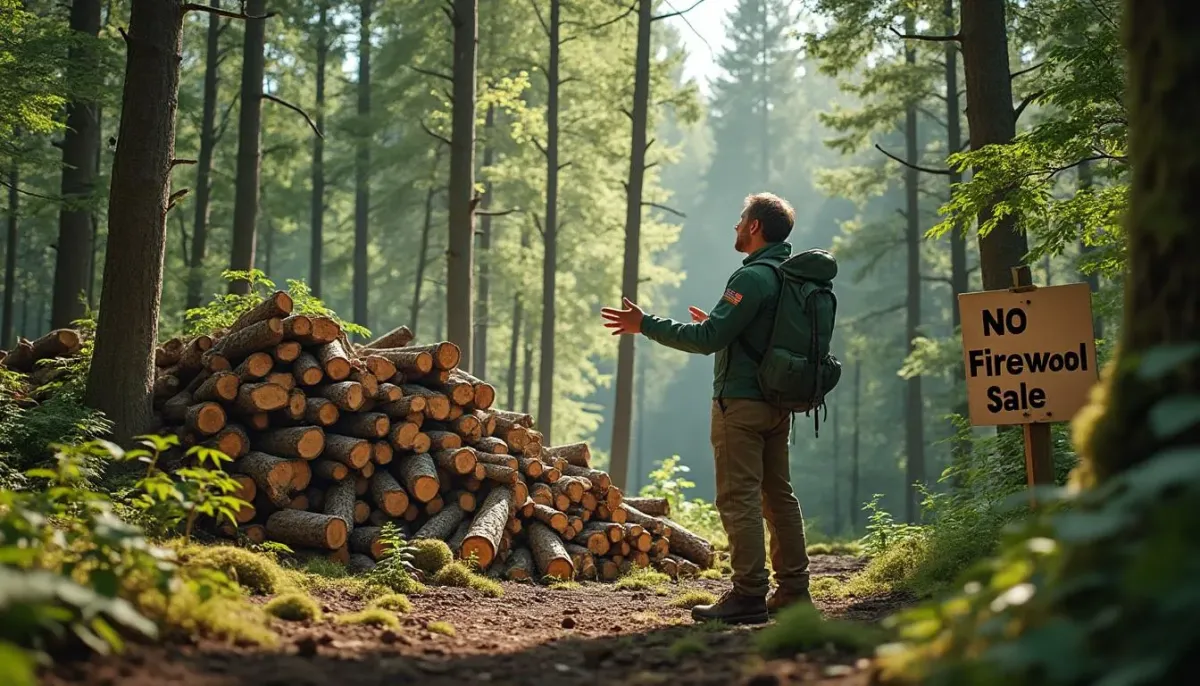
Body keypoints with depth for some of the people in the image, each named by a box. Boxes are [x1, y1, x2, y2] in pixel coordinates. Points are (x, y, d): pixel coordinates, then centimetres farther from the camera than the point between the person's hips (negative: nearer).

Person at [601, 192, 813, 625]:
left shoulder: (753, 277, -16)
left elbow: (708, 340, -20)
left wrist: (645, 325, -13)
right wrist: (717, 324, 33)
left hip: (741, 402, -9)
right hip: (777, 402, 9)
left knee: (739, 499, -7)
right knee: (778, 496, 13)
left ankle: (749, 596, -8)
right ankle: (793, 590, 16)